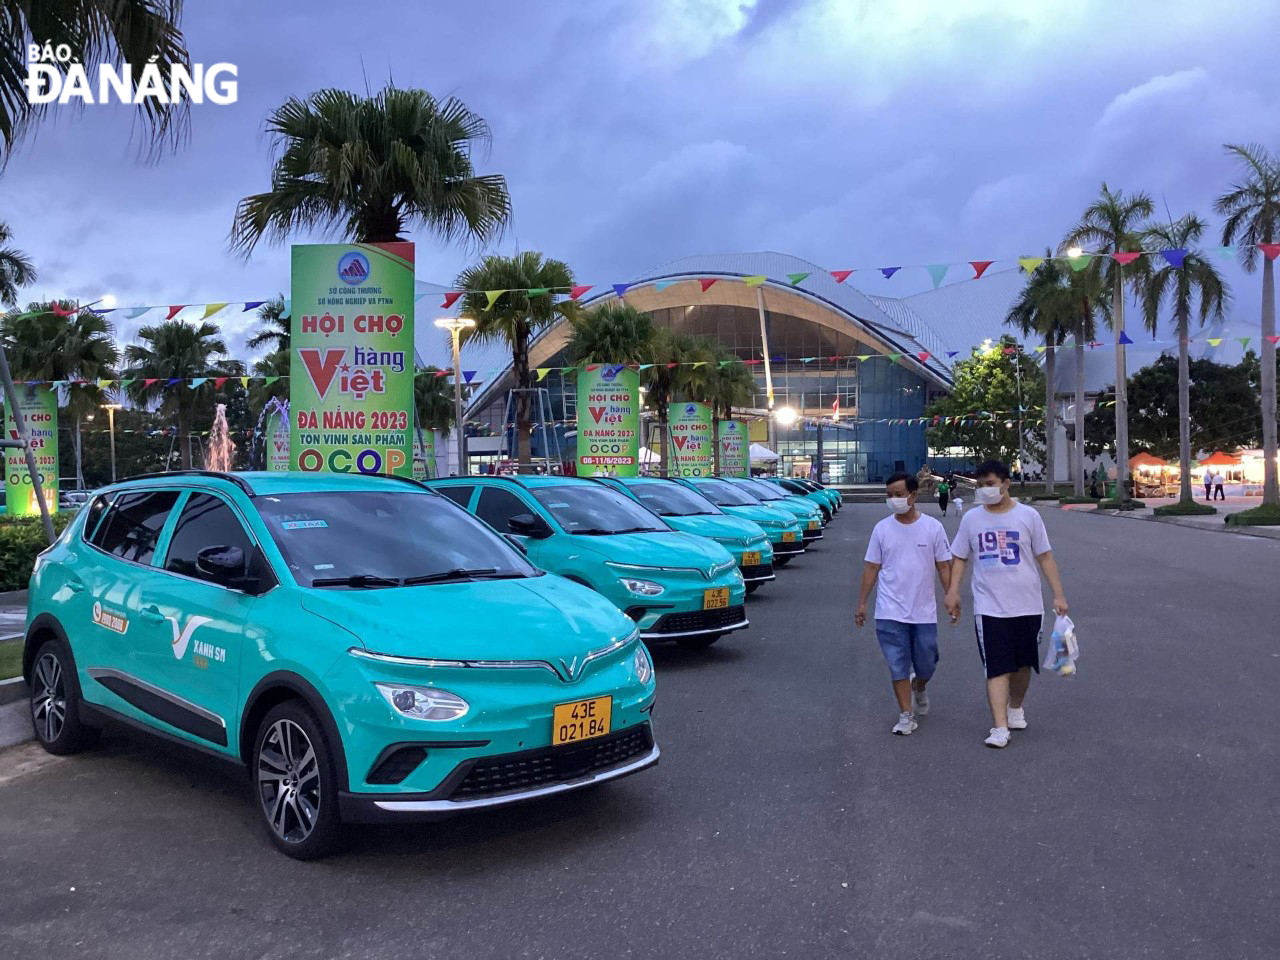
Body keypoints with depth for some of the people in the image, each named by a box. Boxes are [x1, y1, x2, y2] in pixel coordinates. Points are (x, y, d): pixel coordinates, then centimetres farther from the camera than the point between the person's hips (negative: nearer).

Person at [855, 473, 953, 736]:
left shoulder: (933, 527, -2)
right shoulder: (882, 529, 0)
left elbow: (943, 566, 3)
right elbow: (871, 567, 4)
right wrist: (862, 603, 3)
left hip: (924, 611, 0)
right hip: (891, 612, 0)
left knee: (926, 664, 10)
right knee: (898, 666, 0)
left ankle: (919, 688, 42)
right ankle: (906, 716, 10)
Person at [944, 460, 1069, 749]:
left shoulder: (1028, 515, -2)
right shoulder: (971, 518, 2)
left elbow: (1045, 556, 1)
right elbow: (960, 558, 10)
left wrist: (1059, 595, -4)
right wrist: (953, 590, -2)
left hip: (1028, 606, 1)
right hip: (989, 608, -1)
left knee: (1023, 663, 14)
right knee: (997, 668, -7)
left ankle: (1015, 708, 38)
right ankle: (1000, 728, -7)